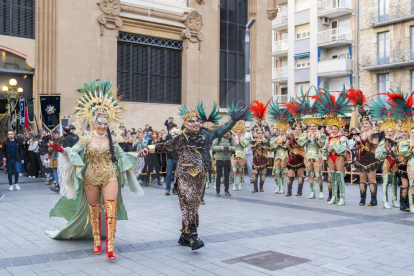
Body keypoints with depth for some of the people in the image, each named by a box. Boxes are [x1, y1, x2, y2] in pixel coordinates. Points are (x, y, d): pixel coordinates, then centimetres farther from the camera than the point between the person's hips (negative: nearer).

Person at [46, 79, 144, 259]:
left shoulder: (112, 139, 5)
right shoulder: (87, 138, 0)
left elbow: (121, 155, 12)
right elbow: (73, 152, -7)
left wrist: (137, 155, 3)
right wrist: (60, 149, -24)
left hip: (110, 177, 0)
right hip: (91, 179, 0)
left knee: (111, 210, -11)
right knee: (93, 210, 8)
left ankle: (110, 246, -9)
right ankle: (97, 242, 23)